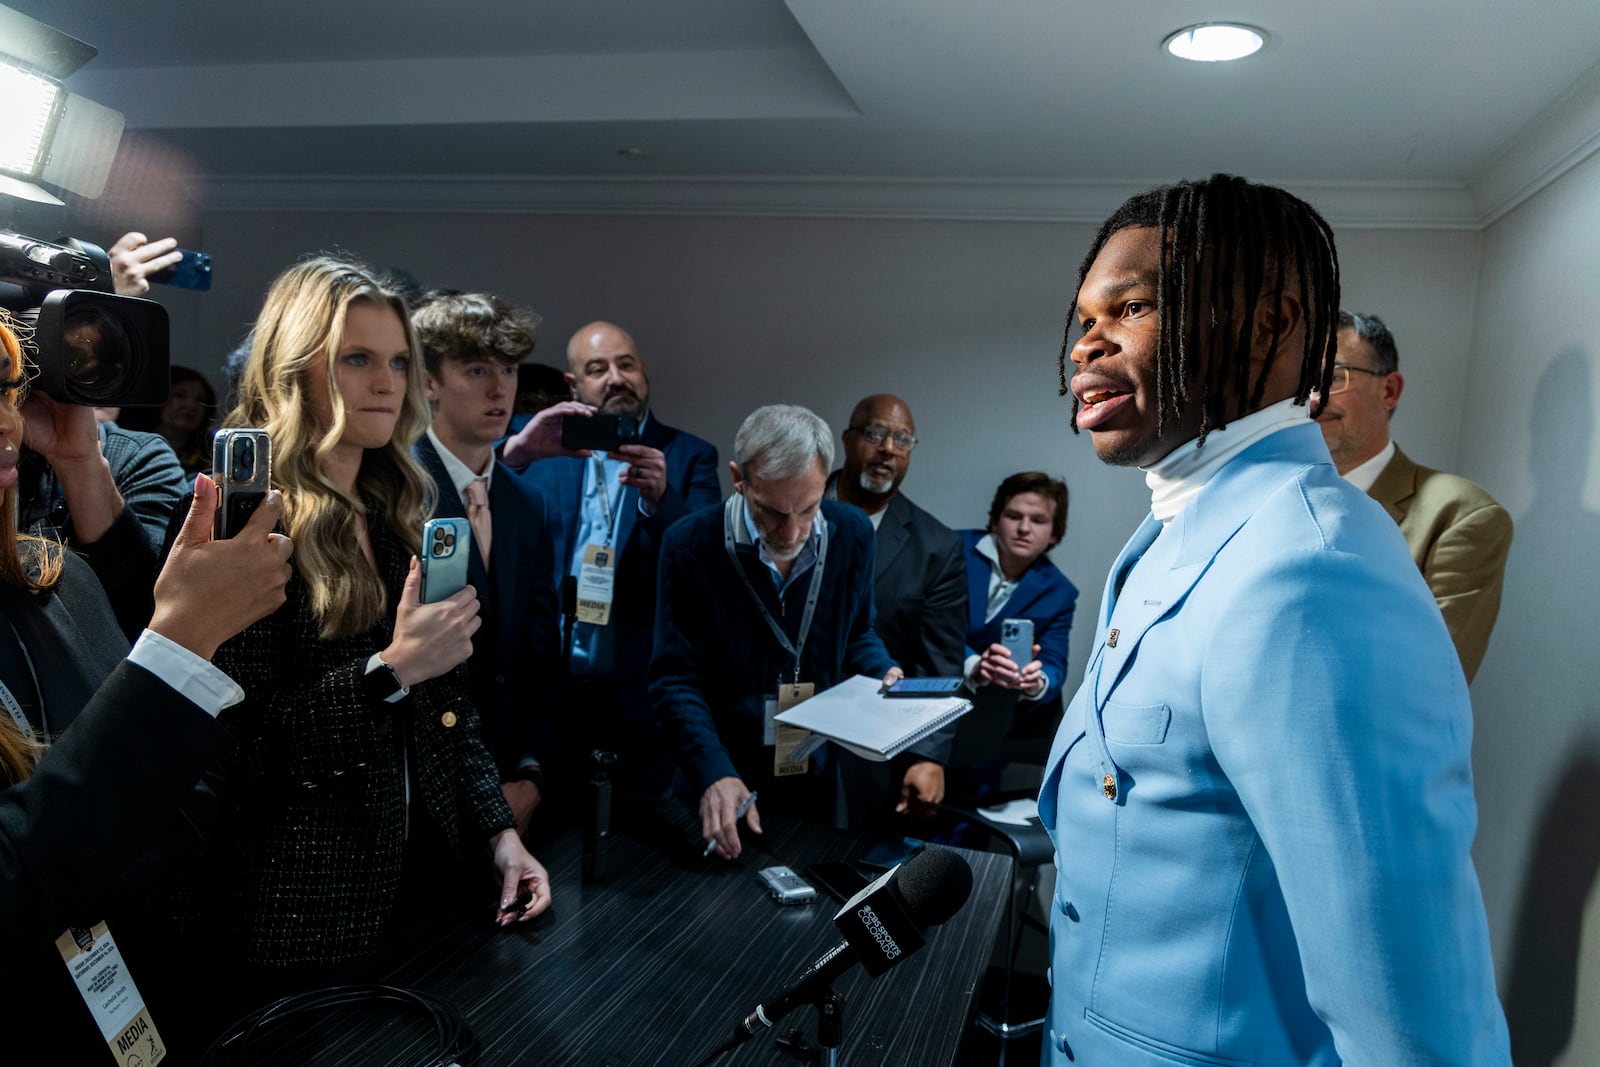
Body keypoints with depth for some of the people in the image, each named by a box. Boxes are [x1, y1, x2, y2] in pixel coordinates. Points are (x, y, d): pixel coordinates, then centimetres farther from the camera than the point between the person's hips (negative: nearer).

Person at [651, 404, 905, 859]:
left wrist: (885, 676, -13)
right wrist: (714, 773, -27)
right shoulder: (690, 545, -17)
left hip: (823, 781, 3)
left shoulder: (852, 534, -8)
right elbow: (676, 680, -14)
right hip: (726, 784, -2)